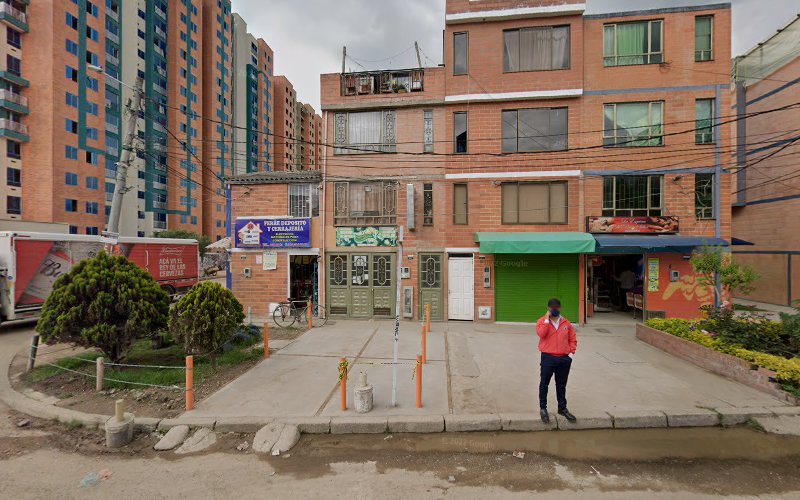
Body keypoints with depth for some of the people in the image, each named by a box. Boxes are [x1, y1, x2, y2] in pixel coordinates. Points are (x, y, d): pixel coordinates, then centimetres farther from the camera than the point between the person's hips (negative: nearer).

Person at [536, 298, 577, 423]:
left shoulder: (566, 323, 7)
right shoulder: (542, 321, -3)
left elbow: (573, 339, 11)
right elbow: (541, 334, -22)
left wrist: (571, 353, 2)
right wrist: (547, 319, -19)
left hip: (564, 359, 3)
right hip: (548, 358, -3)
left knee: (561, 385, 16)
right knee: (544, 384, 5)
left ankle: (562, 408, 31)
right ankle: (543, 408, 18)